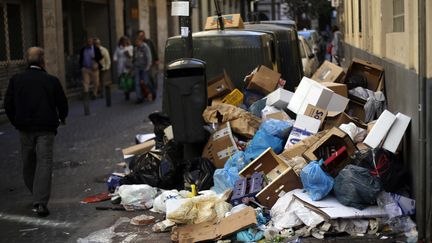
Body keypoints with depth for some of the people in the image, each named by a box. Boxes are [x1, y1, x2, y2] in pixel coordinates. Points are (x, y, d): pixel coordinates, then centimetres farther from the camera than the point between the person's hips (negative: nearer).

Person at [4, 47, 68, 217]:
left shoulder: (16, 80, 0)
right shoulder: (51, 81, -7)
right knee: (44, 163, -2)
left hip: (25, 128, 3)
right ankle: (40, 202, -11)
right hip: (46, 128, -3)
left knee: (28, 164, 17)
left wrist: (16, 122, 16)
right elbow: (62, 104, -1)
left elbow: (8, 104, 2)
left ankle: (36, 196, 30)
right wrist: (61, 119, 20)